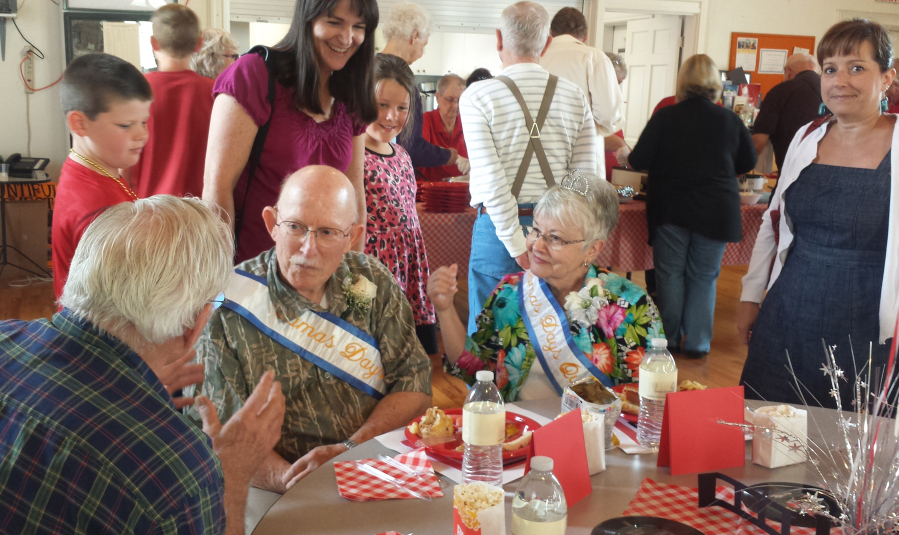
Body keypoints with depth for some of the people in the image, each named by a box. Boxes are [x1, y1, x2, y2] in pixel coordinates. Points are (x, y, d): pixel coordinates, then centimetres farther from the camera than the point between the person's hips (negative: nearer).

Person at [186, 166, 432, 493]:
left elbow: (414, 381, 3)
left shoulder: (374, 284, 3)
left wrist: (350, 450, -12)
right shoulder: (223, 307, -6)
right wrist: (287, 480, -25)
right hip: (277, 503, -1)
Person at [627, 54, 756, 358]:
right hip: (717, 208, 1)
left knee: (670, 273, 9)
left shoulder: (665, 118, -7)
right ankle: (698, 342, 12)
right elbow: (748, 161, 12)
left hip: (671, 208, -1)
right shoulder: (730, 120, 0)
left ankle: (670, 339, 14)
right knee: (704, 276, 8)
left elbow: (639, 161, -7)